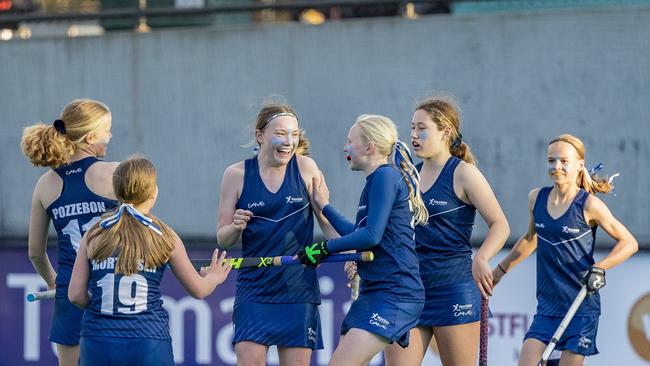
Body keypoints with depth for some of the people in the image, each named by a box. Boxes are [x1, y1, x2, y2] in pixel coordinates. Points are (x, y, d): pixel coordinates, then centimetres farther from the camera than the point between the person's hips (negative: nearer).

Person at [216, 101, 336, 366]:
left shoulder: (305, 168, 0)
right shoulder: (236, 174, 0)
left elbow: (327, 220, 3)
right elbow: (223, 239, 6)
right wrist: (236, 227, -16)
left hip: (299, 292, 1)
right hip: (254, 291, 0)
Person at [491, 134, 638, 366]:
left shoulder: (589, 205, -9)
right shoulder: (536, 198, 5)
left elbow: (629, 243, -3)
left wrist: (599, 268, -17)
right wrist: (499, 271, 30)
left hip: (581, 305, -5)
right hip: (547, 305, 5)